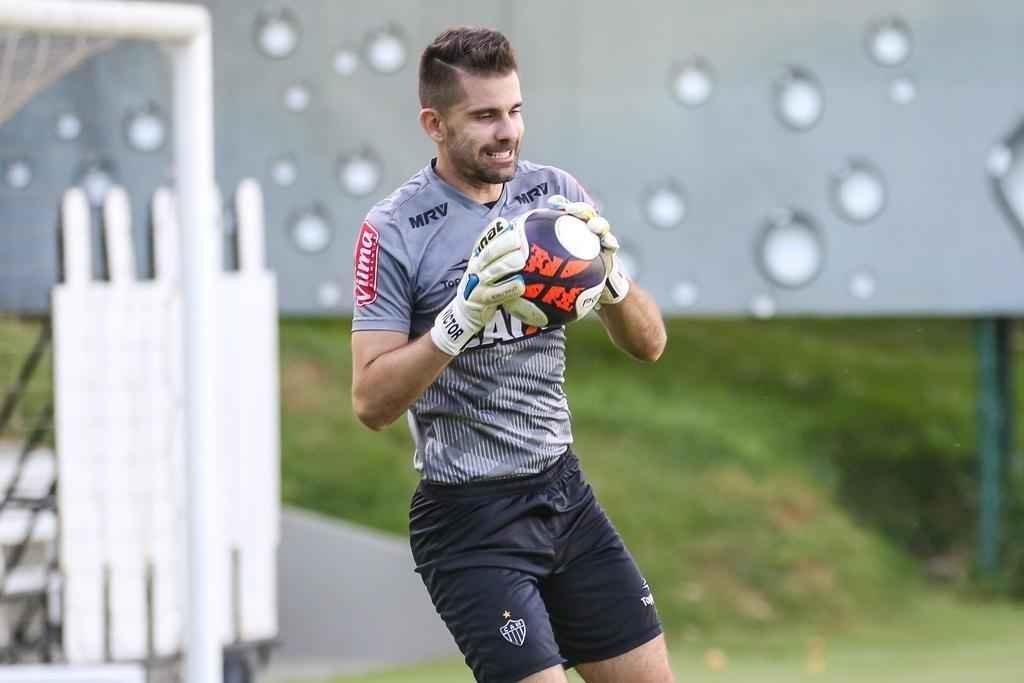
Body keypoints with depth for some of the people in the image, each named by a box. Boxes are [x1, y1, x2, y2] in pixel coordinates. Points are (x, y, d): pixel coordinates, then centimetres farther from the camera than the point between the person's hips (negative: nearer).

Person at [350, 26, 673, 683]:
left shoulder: (556, 194, 4)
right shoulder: (393, 234, -12)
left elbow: (649, 344, 5)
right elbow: (372, 402, -18)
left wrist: (610, 274, -16)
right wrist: (464, 315, -29)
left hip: (564, 490, 6)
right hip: (470, 517, -6)